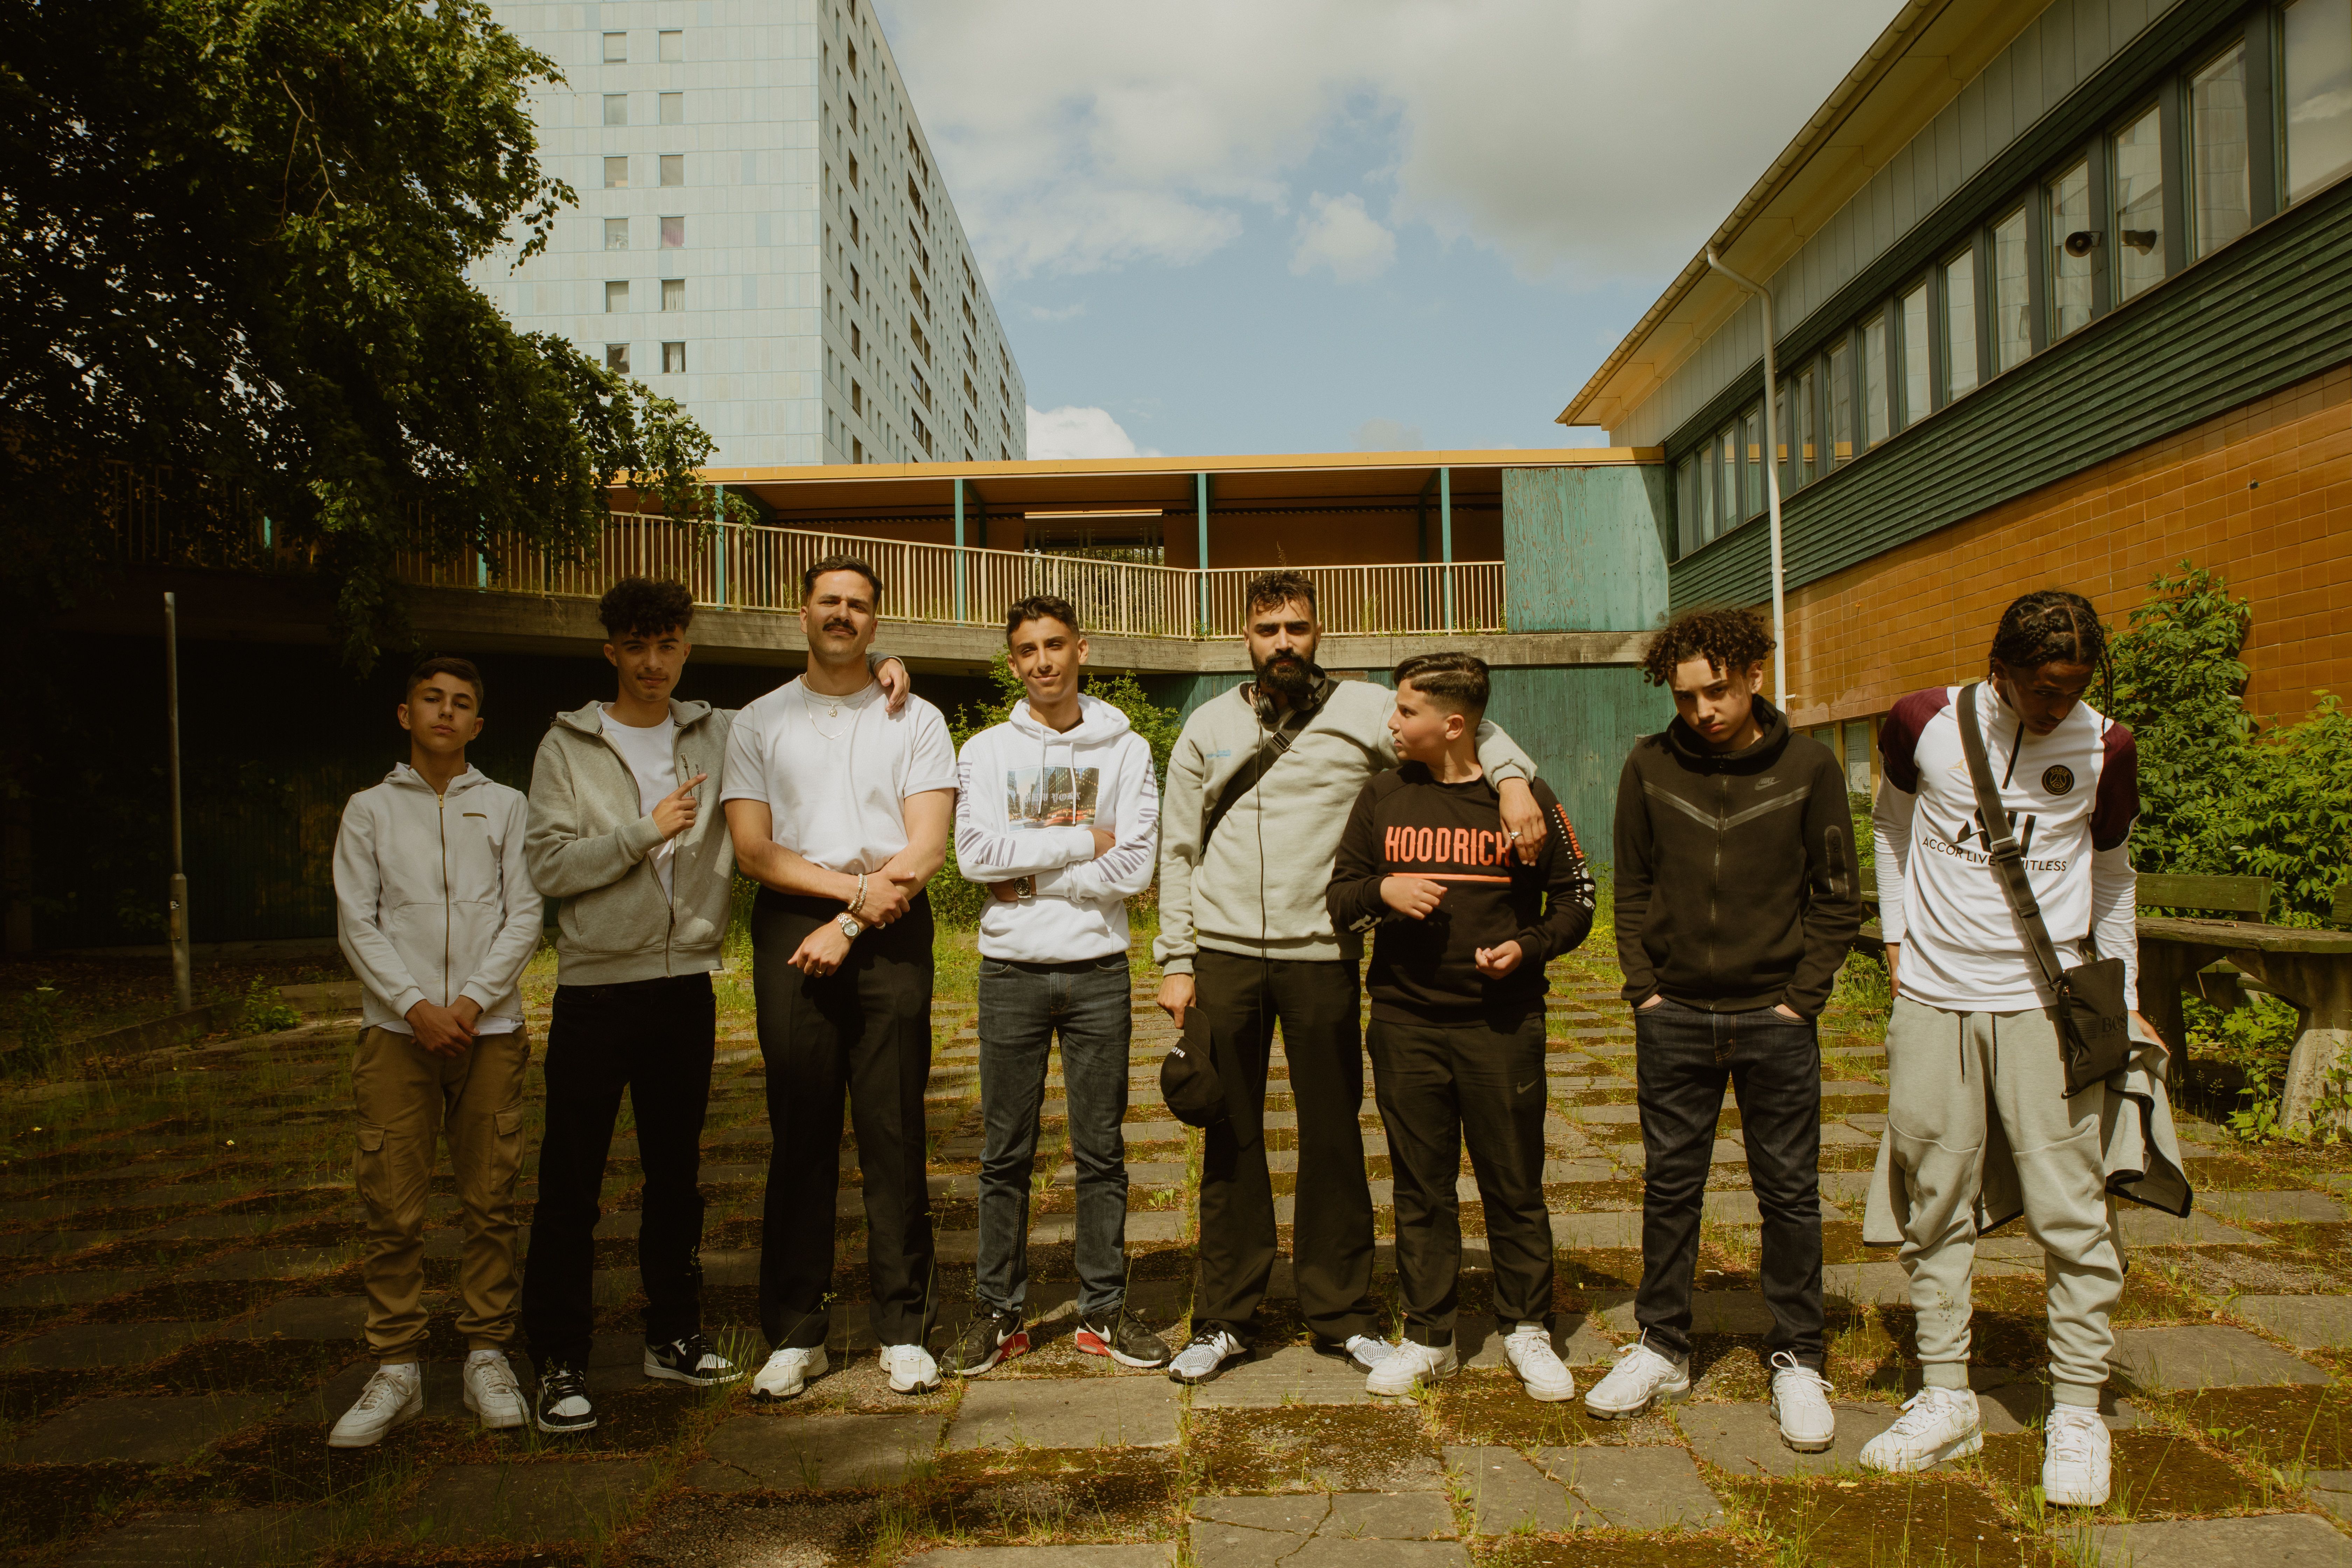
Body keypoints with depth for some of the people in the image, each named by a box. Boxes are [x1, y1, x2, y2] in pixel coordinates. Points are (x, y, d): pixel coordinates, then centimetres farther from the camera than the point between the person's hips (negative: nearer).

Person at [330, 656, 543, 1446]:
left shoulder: (505, 807, 12)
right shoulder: (369, 811, 12)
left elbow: (524, 915, 5)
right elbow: (357, 922, 4)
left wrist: (473, 999, -8)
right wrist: (415, 1005, -9)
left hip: (490, 1028, 0)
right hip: (398, 1030, 0)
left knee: (490, 1201, 2)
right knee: (392, 1207, -2)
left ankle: (487, 1355, 12)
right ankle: (396, 1368, 7)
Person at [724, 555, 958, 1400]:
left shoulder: (916, 721, 10)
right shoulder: (759, 723, 12)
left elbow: (925, 850, 0)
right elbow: (754, 851, 1)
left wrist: (851, 922, -10)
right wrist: (856, 885, -10)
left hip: (892, 936, 0)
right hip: (791, 932, 1)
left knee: (895, 1133, 0)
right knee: (800, 1132, 3)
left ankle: (904, 1330, 10)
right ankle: (795, 1334, 12)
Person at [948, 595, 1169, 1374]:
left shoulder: (1126, 750, 3)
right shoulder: (986, 751, 5)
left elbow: (1133, 868, -7)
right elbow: (975, 854, -10)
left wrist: (1029, 870, -8)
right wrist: (1080, 841, -10)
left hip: (1098, 968, 0)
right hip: (1011, 968, 0)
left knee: (1102, 1152, 7)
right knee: (1006, 1154, 6)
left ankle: (1104, 1310, 17)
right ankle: (998, 1311, 17)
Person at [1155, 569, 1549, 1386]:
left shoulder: (1364, 710, 1)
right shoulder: (1209, 726, 7)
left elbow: (1468, 729, 4)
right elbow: (1177, 850, 9)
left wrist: (1512, 779, -18)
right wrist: (1176, 962, 3)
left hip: (1323, 957, -1)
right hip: (1224, 953, 1)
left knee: (1333, 1139, 8)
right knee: (1230, 1140, 8)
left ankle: (1341, 1315, 23)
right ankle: (1223, 1318, 20)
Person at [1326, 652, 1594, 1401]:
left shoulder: (1524, 797, -1)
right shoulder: (1382, 796, 6)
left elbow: (1576, 897, 6)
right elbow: (1337, 898, 10)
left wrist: (1529, 947, -11)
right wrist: (1381, 892, -12)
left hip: (1503, 1023, -2)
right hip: (1405, 1023, 2)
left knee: (1514, 1184, 6)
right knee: (1421, 1186, 9)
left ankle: (1528, 1330, 24)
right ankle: (1428, 1337, 21)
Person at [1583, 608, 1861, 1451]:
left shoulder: (1807, 767, -4)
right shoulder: (1649, 767, 0)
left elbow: (1837, 898, 1)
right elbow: (1632, 891, 7)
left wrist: (1802, 998, -6)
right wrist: (1644, 989, -1)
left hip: (1774, 1019, -1)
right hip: (1674, 1018, 2)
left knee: (1790, 1193, 7)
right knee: (1670, 1188, 10)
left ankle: (1797, 1360, 21)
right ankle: (1662, 1349, 24)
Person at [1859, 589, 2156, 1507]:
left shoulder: (2105, 750, 0)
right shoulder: (1924, 724, -2)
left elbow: (2111, 875, 14)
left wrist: (2124, 1001, 12)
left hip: (2047, 1006, -1)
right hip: (1933, 999, 1)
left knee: (2068, 1210, -2)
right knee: (1934, 1207, 7)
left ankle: (2077, 1413, 14)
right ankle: (1945, 1402, 18)